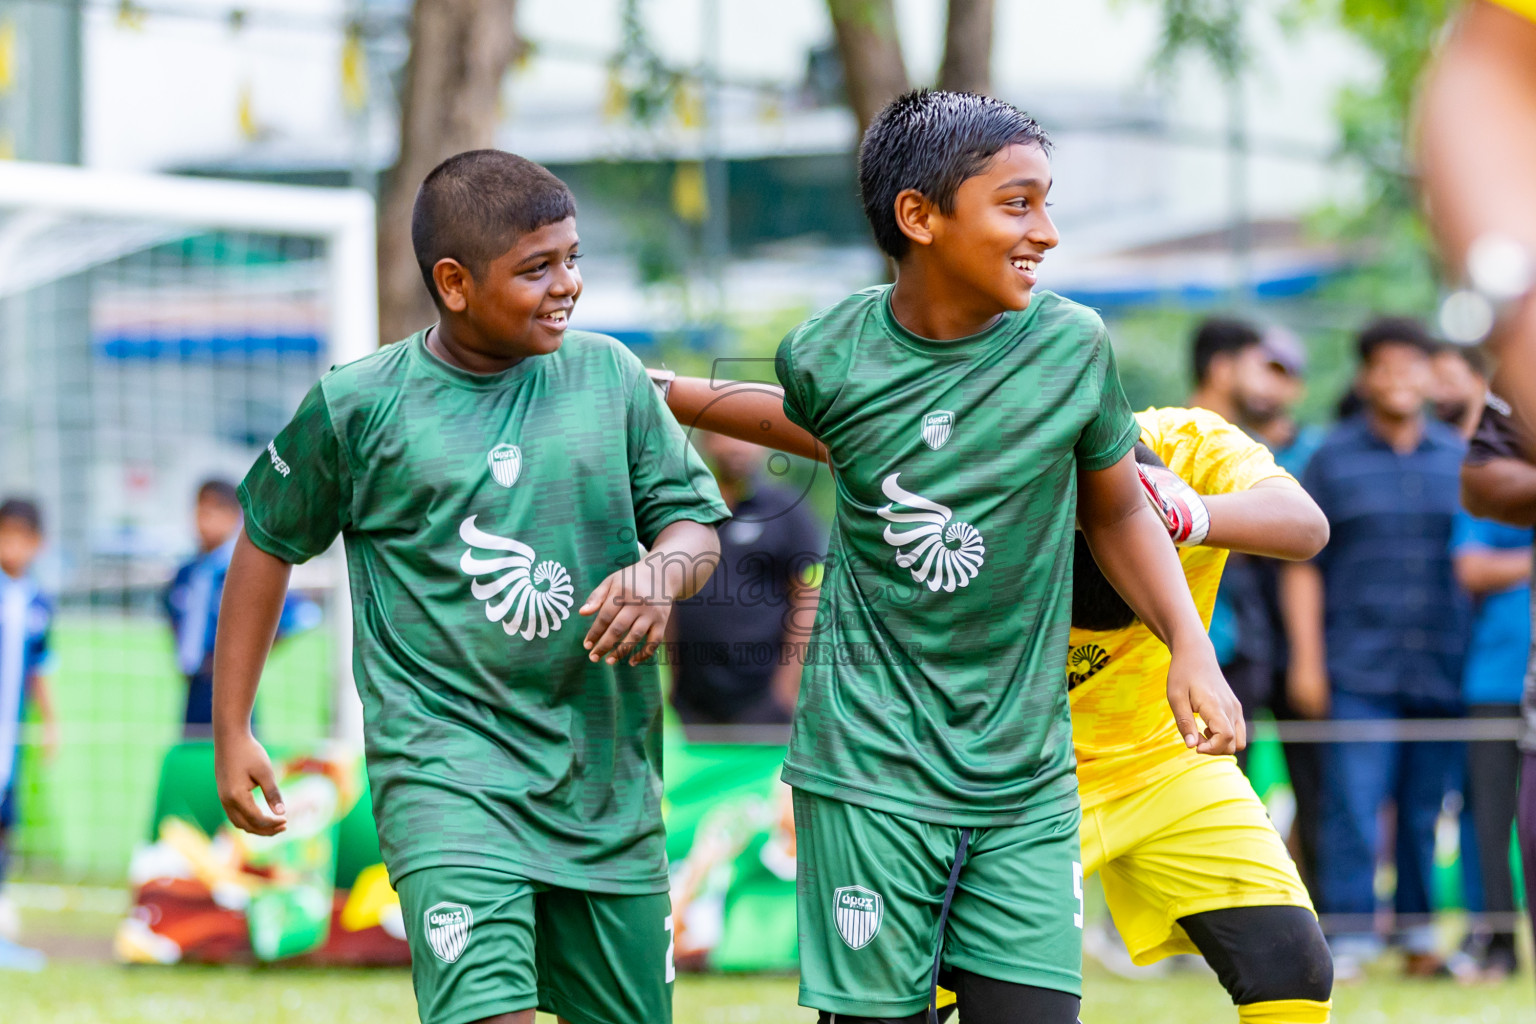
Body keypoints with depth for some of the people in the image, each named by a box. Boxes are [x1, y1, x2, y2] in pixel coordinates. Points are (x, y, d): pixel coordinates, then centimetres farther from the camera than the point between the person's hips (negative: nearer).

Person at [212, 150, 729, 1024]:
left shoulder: (610, 376, 6)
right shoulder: (360, 405, -2)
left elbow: (696, 522, 10)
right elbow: (270, 544, 10)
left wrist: (662, 571, -15)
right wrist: (232, 730, 10)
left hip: (604, 774, 4)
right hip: (446, 766, -4)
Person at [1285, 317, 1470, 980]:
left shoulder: (1460, 458, 13)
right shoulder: (1332, 459, 7)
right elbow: (1303, 565, 5)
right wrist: (1306, 658, -2)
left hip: (1443, 671, 2)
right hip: (1359, 671, -2)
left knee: (1429, 810, 5)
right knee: (1354, 803, -9)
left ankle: (1421, 935, 14)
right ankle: (1350, 936, -5)